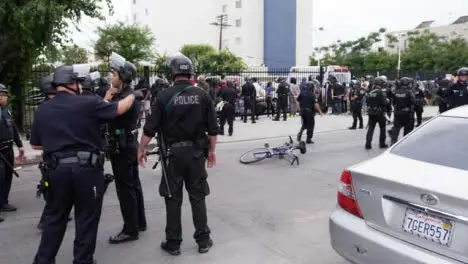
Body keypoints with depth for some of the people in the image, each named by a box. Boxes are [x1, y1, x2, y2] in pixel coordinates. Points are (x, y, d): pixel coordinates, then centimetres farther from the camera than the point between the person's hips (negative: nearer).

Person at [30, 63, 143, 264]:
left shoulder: (42, 110, 7)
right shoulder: (87, 103, -7)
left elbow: (35, 145, 12)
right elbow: (119, 109, 0)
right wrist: (133, 95, 17)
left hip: (57, 168, 4)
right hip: (87, 167, -4)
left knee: (55, 217, 17)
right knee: (87, 218, 8)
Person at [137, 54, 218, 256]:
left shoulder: (165, 96, -7)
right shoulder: (202, 96, -1)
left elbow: (150, 128, -6)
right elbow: (212, 128, 0)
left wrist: (141, 150, 7)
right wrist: (212, 151, 12)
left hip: (173, 153, -2)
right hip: (197, 152, 2)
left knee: (173, 198, 9)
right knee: (198, 197, 11)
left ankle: (173, 243, 17)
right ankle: (203, 240, 18)